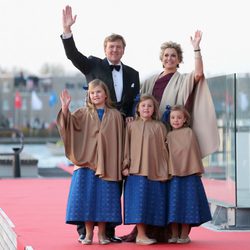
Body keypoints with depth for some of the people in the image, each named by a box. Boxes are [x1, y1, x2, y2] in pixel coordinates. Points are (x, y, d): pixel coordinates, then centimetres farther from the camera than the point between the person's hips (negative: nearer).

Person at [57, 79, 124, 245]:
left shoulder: (115, 116, 6)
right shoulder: (83, 114, 8)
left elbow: (119, 141, 4)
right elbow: (70, 122, -9)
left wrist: (119, 166, -1)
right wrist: (65, 109, -29)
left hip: (107, 164, 0)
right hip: (86, 162, 1)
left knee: (104, 197, 1)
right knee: (86, 197, -1)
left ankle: (102, 233, 11)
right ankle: (88, 233, 8)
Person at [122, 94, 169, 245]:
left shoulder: (159, 127, 9)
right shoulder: (131, 126, 7)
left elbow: (164, 148, 9)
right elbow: (127, 147, 7)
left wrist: (166, 170, 5)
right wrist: (126, 166, 0)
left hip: (156, 171, 2)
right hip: (137, 170, -2)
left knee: (153, 203, 2)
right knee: (139, 201, -7)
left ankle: (143, 234, 11)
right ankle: (141, 235, -4)